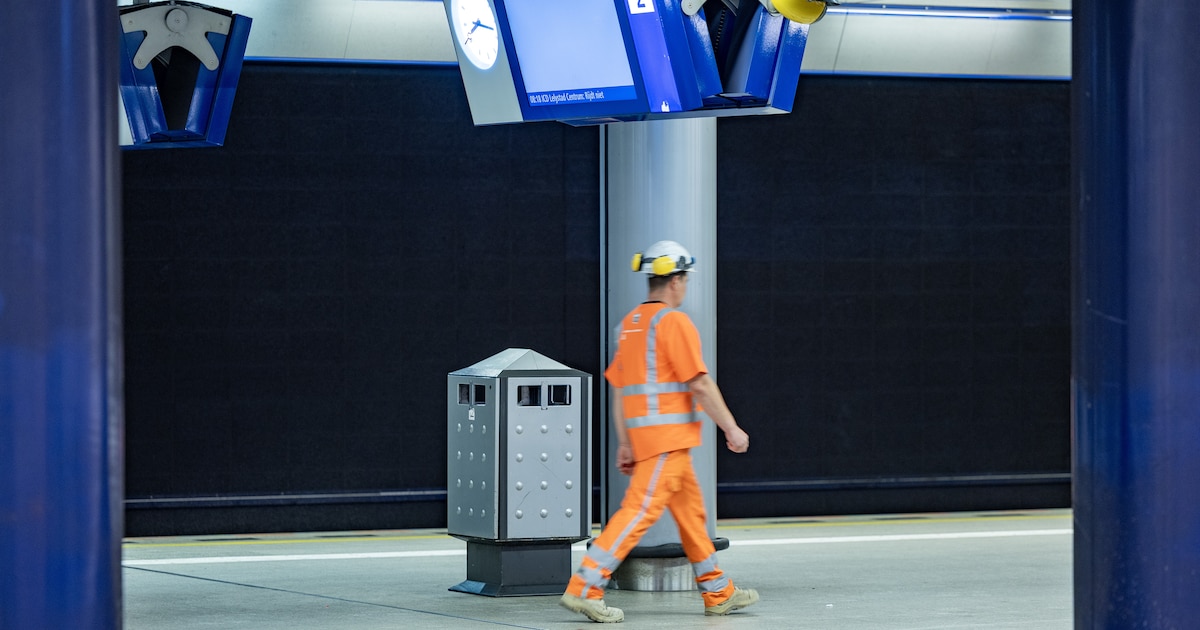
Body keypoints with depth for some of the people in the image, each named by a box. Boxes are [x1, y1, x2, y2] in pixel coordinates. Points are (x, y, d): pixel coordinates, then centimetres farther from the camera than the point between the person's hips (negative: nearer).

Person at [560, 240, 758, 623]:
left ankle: (718, 594, 21)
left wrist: (624, 444, 20)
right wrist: (731, 429, -7)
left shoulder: (630, 323, 15)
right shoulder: (675, 322, -11)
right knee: (641, 510, -11)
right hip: (668, 436, -9)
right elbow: (700, 385, -14)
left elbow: (619, 390, 16)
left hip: (642, 433, 9)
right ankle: (583, 589, -16)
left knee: (690, 509, 15)